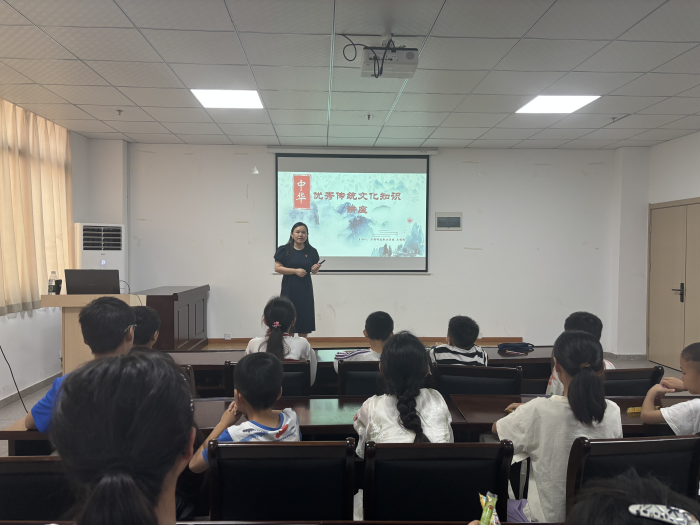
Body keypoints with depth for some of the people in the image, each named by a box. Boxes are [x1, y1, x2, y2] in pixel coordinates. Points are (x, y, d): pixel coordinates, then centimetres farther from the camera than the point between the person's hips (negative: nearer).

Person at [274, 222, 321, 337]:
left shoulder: (311, 251, 7)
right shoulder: (284, 250, -2)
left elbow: (314, 271, 13)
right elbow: (277, 268, -7)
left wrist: (315, 269, -11)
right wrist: (295, 271, -15)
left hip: (305, 289, 3)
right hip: (289, 289, -3)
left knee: (304, 318, 6)